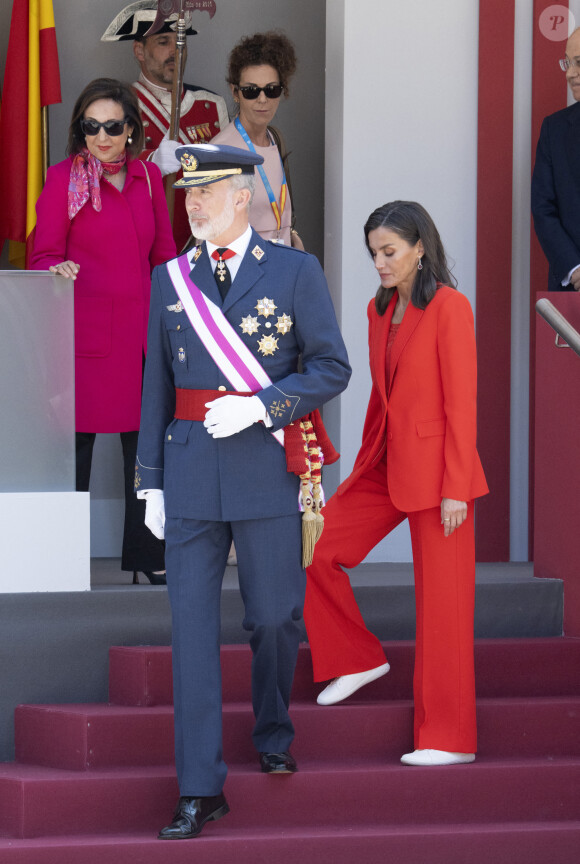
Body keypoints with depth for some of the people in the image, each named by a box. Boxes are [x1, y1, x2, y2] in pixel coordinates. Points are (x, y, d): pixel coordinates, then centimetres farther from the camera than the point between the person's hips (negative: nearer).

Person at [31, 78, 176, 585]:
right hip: (85, 328, -4)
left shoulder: (148, 177, 12)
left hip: (142, 328, 4)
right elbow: (44, 255, 0)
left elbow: (164, 254, 18)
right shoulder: (64, 178, -1)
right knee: (77, 441, -2)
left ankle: (148, 554, 13)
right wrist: (58, 270, -22)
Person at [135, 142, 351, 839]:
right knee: (192, 625, -4)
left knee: (274, 617, 7)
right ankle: (200, 789, -3)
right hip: (191, 472, 2)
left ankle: (273, 734, 35)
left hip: (267, 465, -2)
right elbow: (157, 384, 12)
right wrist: (150, 482, 8)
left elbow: (332, 368, -2)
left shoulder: (295, 271, 0)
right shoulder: (170, 280, 10)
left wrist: (258, 407, -15)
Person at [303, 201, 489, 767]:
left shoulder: (449, 308, -12)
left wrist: (455, 488, -17)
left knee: (442, 601, -3)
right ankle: (358, 659, 20)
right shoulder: (379, 311, 11)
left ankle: (449, 738, 3)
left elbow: (462, 402, -14)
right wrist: (365, 463, 16)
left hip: (435, 466, -8)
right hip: (385, 463, 8)